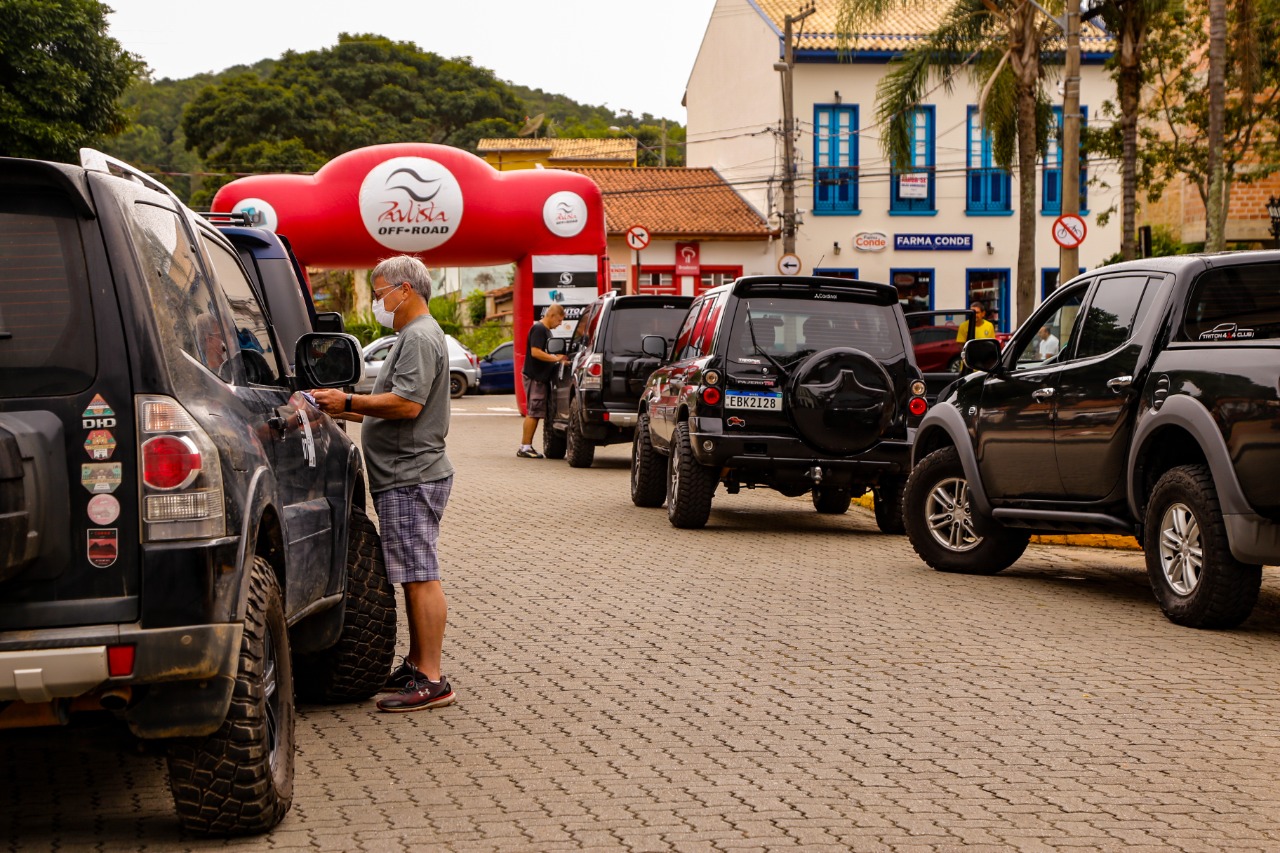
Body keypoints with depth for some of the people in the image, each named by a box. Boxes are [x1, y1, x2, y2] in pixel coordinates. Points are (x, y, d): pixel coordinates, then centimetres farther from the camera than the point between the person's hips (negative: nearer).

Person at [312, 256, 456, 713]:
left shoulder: (420, 337, -13)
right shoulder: (411, 336, 22)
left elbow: (407, 404, -23)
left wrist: (349, 402, -16)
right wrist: (346, 409, 18)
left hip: (412, 478, -11)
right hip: (406, 475, 11)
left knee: (420, 577, -11)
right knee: (415, 577, 15)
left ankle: (430, 680, -11)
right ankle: (416, 665, 22)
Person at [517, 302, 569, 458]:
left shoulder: (546, 330, 18)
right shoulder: (538, 329, -14)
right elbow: (535, 352, -23)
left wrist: (559, 358, 12)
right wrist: (556, 358, -19)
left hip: (542, 377, 10)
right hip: (535, 377, -10)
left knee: (534, 413, 9)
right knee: (533, 413, -9)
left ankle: (526, 447, 12)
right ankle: (525, 447, -7)